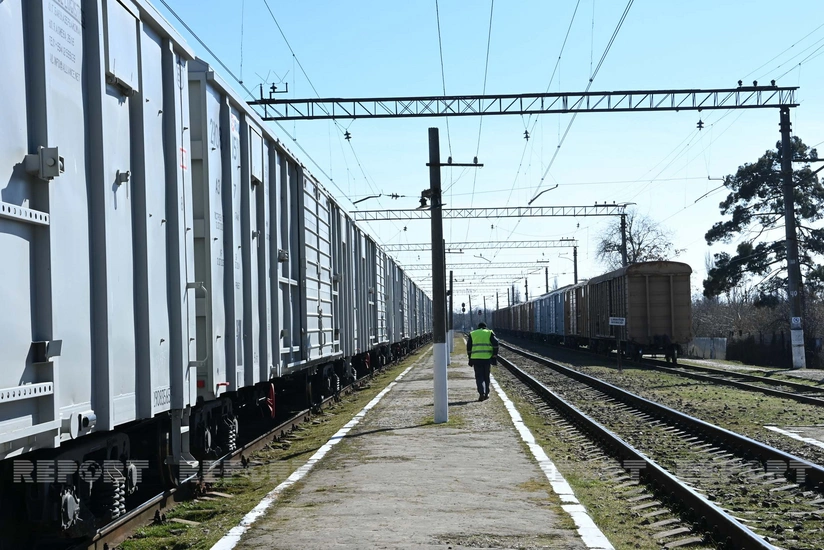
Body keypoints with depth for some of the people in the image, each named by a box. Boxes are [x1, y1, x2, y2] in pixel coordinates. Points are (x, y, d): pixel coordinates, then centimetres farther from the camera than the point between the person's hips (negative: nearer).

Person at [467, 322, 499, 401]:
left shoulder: (472, 334, 12)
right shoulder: (489, 333, 8)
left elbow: (468, 347, 9)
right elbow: (495, 344, -3)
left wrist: (470, 358, 14)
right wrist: (494, 356, 0)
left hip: (476, 359, 0)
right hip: (487, 358, 0)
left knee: (479, 377, 1)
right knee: (486, 377, 14)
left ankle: (482, 393, -18)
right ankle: (486, 394, 19)